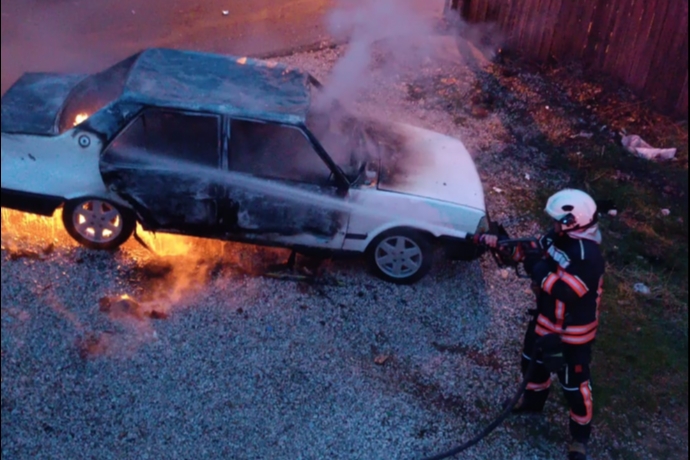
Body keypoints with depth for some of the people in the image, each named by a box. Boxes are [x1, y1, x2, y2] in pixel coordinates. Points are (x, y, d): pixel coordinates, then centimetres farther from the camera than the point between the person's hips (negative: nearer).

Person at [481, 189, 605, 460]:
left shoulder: (588, 257, -33)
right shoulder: (560, 237, -7)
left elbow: (564, 290, -36)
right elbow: (532, 250, 5)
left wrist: (530, 264, -30)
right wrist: (498, 243, -11)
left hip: (572, 332, -8)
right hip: (545, 319, 8)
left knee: (574, 384, 7)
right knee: (533, 361, 27)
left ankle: (580, 436, 29)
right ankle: (534, 400, 55)